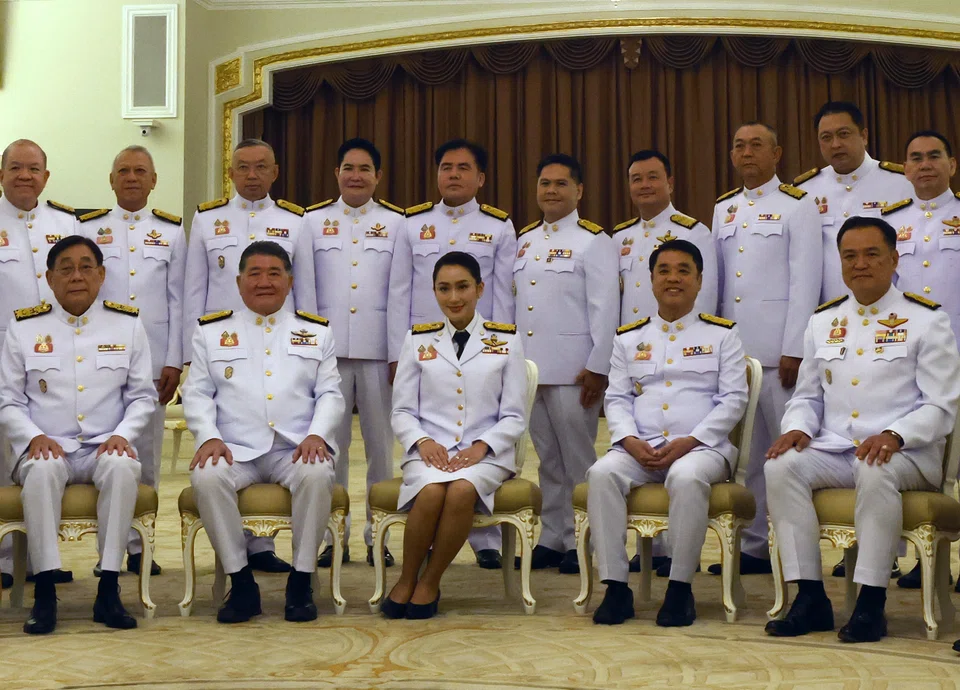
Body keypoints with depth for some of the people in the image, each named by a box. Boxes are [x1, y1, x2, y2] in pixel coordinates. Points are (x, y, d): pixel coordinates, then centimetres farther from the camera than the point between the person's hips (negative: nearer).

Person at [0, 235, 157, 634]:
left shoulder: (128, 325, 9)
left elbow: (143, 395, 10)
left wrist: (122, 435, -8)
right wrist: (34, 437, -11)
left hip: (104, 448, 0)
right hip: (47, 448, 0)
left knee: (123, 468, -35)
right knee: (42, 469, -36)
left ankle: (108, 592, -30)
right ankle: (45, 593, -31)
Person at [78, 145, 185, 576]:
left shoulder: (171, 232, 10)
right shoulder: (88, 229, 8)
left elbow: (178, 300, 7)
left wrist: (174, 362, 0)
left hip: (153, 360, 1)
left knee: (147, 455, 3)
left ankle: (138, 544, 12)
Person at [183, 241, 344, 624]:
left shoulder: (316, 331, 16)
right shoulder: (212, 331, 15)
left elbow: (330, 393, 11)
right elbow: (197, 393, 9)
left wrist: (317, 435, -8)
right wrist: (208, 437, -9)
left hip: (296, 448, 0)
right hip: (235, 449, 0)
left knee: (318, 475, -34)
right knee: (207, 477, -32)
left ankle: (301, 580, -18)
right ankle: (241, 582, -18)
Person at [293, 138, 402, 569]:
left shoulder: (397, 223, 7)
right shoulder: (313, 221, 9)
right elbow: (303, 290, 6)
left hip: (379, 351, 0)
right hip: (329, 349, 0)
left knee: (381, 445, 5)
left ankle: (379, 538, 14)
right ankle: (333, 537, 13)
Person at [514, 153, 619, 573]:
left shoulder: (593, 241, -3)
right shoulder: (524, 241, 15)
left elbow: (605, 308, -9)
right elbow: (513, 305, 16)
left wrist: (598, 368, -14)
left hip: (572, 371, -6)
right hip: (529, 368, 6)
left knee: (577, 459, 0)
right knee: (548, 459, 12)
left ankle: (581, 543, 7)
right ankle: (551, 540, 19)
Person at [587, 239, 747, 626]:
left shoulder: (722, 334, 11)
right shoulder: (629, 338, 19)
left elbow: (733, 399, 2)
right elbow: (616, 399, 13)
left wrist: (688, 443, -11)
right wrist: (631, 442, -9)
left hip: (701, 447, -3)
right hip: (639, 448, 3)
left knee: (686, 478, -37)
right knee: (602, 474, -29)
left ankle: (680, 587, -24)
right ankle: (616, 586, -23)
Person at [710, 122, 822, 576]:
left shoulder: (798, 206, -1)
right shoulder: (723, 209, 16)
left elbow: (805, 282, -7)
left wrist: (794, 350, -13)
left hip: (778, 351, -5)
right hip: (731, 350, 5)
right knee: (745, 453, 8)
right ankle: (755, 546, 15)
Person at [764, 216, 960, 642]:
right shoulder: (822, 322, 17)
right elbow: (807, 396, 21)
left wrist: (893, 436, -22)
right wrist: (798, 428, -3)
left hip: (905, 454, -4)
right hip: (833, 450, 4)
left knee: (876, 472, -38)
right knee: (782, 466, -25)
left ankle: (871, 603, -29)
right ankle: (810, 598, -21)